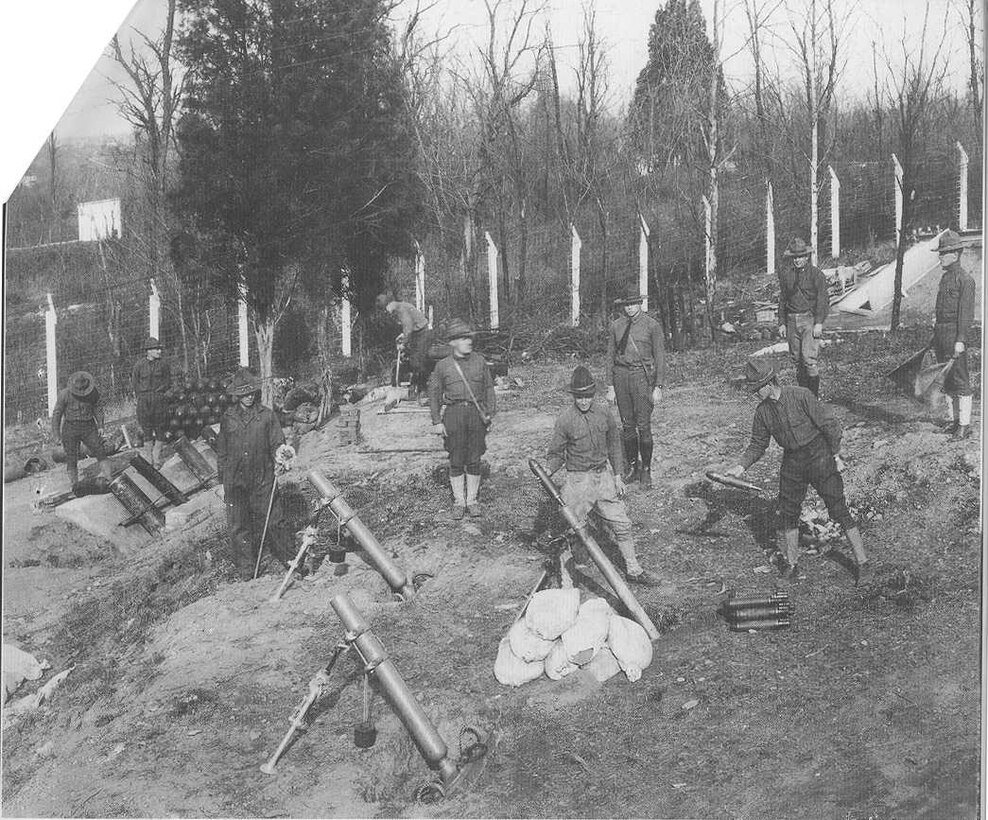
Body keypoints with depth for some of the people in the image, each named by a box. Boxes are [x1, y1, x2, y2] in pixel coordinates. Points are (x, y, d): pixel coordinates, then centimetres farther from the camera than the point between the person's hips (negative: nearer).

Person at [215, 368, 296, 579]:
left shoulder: (267, 415, 0)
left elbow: (276, 443, 1)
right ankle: (245, 568, 18)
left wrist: (280, 451, -24)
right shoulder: (228, 418, 5)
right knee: (238, 526, 6)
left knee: (273, 521, 0)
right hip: (235, 481, 2)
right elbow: (221, 452, 12)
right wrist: (222, 481, 12)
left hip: (263, 479, -2)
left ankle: (288, 558, 16)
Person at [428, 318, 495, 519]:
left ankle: (472, 500, 16)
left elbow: (489, 388, 12)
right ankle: (459, 501, 13)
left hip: (476, 412, 1)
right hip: (453, 413, -1)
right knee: (456, 461, 2)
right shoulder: (442, 365, 2)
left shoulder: (479, 361, 7)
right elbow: (434, 394, 5)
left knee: (474, 461, 5)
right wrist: (437, 422, 0)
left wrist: (490, 414, 5)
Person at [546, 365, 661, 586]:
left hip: (604, 475, 4)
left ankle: (633, 569, 21)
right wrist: (548, 470, -23)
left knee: (621, 524, 8)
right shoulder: (565, 419, -11)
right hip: (578, 479, -4)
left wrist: (617, 476, 10)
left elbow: (614, 445, 12)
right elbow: (556, 453, -4)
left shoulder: (604, 414, 1)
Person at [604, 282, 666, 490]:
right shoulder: (616, 326, 8)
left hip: (642, 376, -3)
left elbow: (660, 357, -1)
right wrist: (610, 386, 8)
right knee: (627, 426, 8)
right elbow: (610, 356, 12)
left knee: (643, 426, -6)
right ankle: (631, 467, 20)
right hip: (621, 375, 3)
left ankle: (645, 472, 5)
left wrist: (658, 387, -6)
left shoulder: (652, 325, -2)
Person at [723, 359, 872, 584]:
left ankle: (863, 563, 8)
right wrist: (741, 466, -8)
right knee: (787, 515, 6)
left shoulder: (801, 396, -20)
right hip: (792, 463, 5)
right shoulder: (762, 411, -2)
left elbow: (830, 424, -14)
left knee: (839, 512, -3)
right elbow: (758, 445, 6)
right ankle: (792, 565, 22)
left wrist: (836, 455, -10)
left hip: (820, 458, -5)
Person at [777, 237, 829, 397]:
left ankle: (814, 394, -3)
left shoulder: (816, 274, -3)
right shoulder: (785, 274, 9)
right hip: (792, 320, 5)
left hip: (810, 319, -4)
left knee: (808, 358, -13)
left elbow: (823, 299, -5)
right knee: (796, 359, 7)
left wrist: (819, 323, -13)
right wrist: (781, 323, 10)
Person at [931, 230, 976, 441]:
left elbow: (966, 312, -15)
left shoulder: (965, 279, -11)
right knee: (946, 380, 13)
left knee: (960, 381, -4)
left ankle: (964, 425, 0)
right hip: (941, 334, 9)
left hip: (954, 334, -9)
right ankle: (952, 419, 22)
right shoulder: (945, 277, 14)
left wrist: (960, 340, -20)